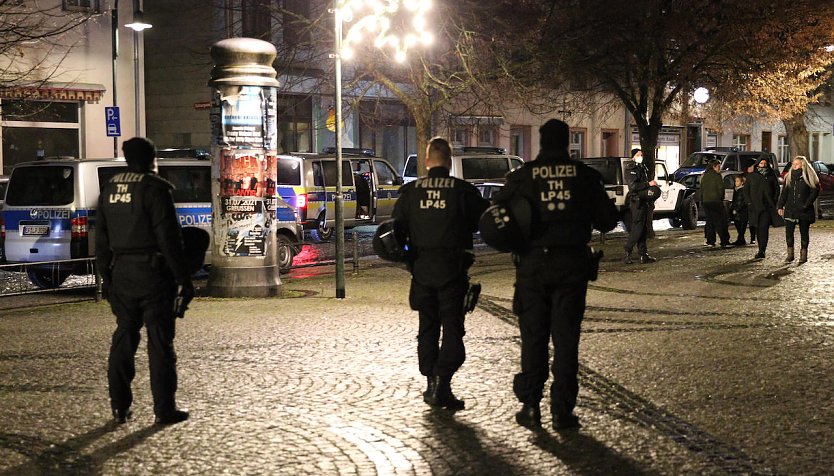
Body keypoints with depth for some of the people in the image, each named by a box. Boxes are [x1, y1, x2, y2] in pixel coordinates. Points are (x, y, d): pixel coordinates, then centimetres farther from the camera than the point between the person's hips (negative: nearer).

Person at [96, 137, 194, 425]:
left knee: (124, 337, 13)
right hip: (153, 273, -6)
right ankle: (164, 409, 2)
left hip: (121, 273, 6)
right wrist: (184, 279, -11)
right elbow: (169, 238, -16)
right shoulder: (154, 189, -12)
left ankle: (120, 407, 14)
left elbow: (102, 239, 14)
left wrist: (106, 276, 20)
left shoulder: (110, 189, 10)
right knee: (160, 341, -1)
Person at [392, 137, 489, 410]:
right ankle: (441, 383, -12)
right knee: (452, 328, 1)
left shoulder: (410, 191, 2)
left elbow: (397, 227, 4)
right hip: (452, 267, -3)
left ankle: (431, 384, 18)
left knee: (428, 327, 14)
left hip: (421, 267, 3)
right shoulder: (463, 190, -6)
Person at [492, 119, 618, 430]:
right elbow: (607, 220, 3)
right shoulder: (585, 175, -1)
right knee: (566, 338, 6)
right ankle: (562, 410, 6)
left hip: (533, 265, 0)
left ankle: (530, 406, 11)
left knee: (533, 337, 9)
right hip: (572, 264, 0)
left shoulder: (523, 176, -3)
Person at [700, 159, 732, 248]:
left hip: (705, 201, 6)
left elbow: (701, 189, 14)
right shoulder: (717, 176, -7)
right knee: (720, 221, -3)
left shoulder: (704, 176, 12)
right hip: (715, 201, -6)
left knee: (709, 221, 10)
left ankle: (710, 241, 6)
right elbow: (721, 188, -9)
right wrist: (721, 198, 4)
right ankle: (724, 242, -6)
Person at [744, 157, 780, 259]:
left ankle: (762, 251, -18)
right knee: (758, 228, 6)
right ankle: (761, 250, 17)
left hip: (767, 206, -2)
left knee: (764, 228, -14)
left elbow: (777, 189, 11)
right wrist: (749, 202, 0)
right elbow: (746, 190, 11)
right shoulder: (752, 176, 11)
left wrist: (773, 202, -1)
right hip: (755, 206, 2)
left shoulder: (771, 176, 8)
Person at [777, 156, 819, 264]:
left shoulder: (809, 177, -3)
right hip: (790, 210, 4)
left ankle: (803, 254, 13)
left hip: (804, 211, -4)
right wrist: (780, 206, 3)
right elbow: (784, 193, 12)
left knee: (804, 232, 4)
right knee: (788, 231, -2)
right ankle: (790, 254, 7)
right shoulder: (789, 177, 11)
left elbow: (815, 192, -5)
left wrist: (806, 205, -13)